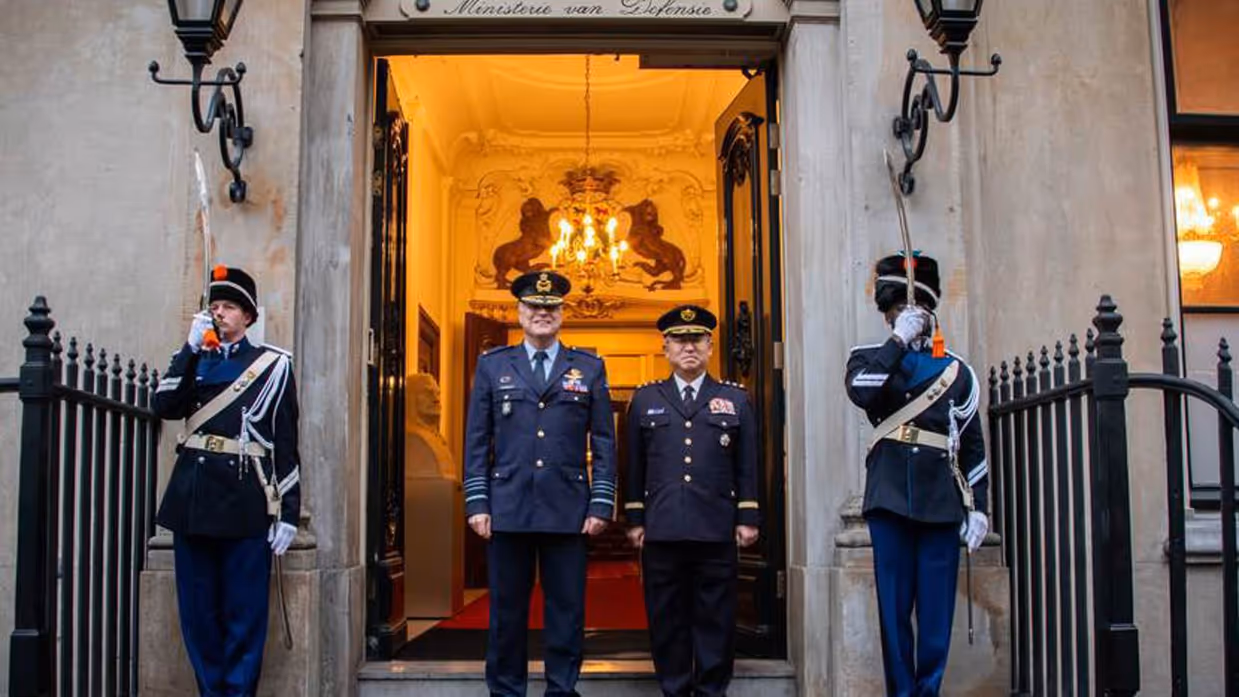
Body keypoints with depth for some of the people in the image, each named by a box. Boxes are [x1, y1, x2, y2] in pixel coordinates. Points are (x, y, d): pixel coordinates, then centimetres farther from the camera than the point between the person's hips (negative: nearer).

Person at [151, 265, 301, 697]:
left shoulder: (273, 365, 4)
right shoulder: (192, 359, 15)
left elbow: (286, 443, 1)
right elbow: (164, 406, -4)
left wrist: (288, 514, -5)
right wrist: (192, 347, -8)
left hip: (245, 505, -4)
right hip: (192, 500, 4)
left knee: (244, 613, 1)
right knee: (198, 612, 8)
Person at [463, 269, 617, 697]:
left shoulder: (589, 369, 9)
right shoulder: (492, 366, 10)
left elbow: (604, 444, 7)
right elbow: (476, 442, 8)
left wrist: (601, 504, -1)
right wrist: (477, 503, 0)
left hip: (568, 511, 0)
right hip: (508, 510, 0)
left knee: (567, 609, 4)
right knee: (507, 610, 6)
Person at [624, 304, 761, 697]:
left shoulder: (736, 400, 9)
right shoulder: (644, 400, 11)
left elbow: (747, 468, 8)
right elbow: (635, 466, 10)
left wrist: (748, 519, 2)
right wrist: (634, 520, 6)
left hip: (716, 532, 0)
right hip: (662, 531, 1)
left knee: (715, 619, 5)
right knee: (667, 619, 6)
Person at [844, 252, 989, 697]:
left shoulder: (955, 370, 13)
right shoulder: (872, 358, 10)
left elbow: (973, 445, 12)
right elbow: (861, 391, -15)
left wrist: (977, 507, 5)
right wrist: (900, 340, -12)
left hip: (941, 502, 1)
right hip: (890, 499, -1)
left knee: (936, 611, 2)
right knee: (894, 608, 1)